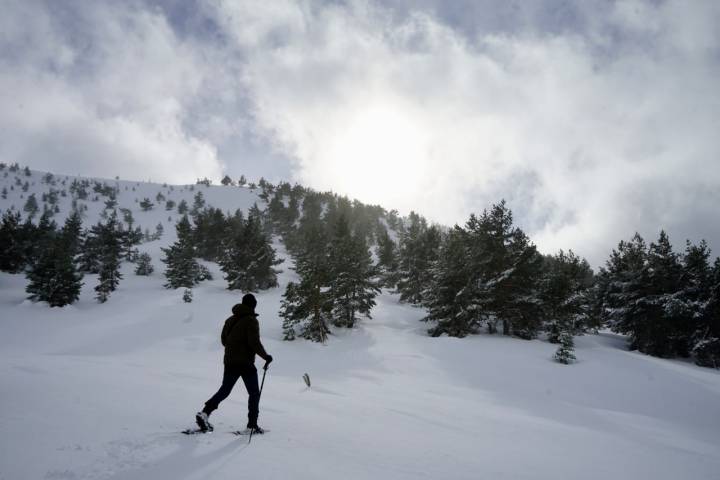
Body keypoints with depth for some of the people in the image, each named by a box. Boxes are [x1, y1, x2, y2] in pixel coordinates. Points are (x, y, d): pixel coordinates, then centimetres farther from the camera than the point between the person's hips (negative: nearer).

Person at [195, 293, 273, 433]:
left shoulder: (230, 320, 10)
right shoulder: (251, 320, -11)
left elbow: (223, 340, 17)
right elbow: (255, 342, -18)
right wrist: (265, 356, -8)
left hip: (229, 362, 6)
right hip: (246, 363, -6)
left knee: (224, 390, 16)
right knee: (254, 393, 7)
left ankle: (204, 413, 1)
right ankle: (252, 424, 6)